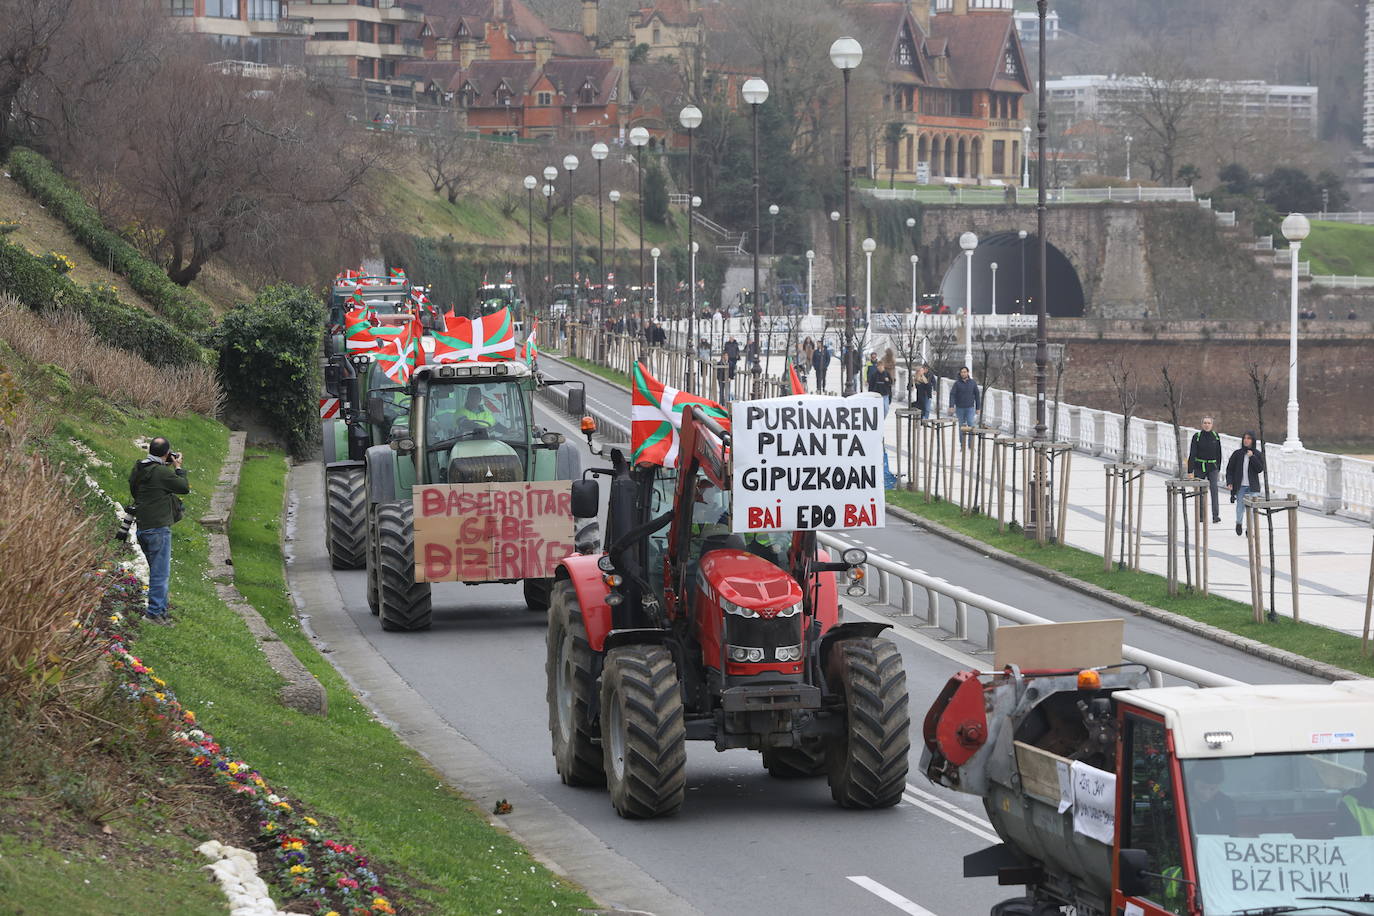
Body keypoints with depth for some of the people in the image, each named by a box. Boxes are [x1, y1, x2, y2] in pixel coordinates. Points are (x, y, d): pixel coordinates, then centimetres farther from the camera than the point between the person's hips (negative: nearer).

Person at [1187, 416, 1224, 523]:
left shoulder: (1216, 436, 2)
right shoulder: (1197, 436, -6)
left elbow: (1219, 453, 12)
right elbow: (1192, 454, -10)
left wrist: (1218, 468, 14)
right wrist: (1190, 471, -16)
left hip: (1212, 467, 1)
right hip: (1199, 467, -1)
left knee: (1214, 489, -12)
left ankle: (1216, 515, -14)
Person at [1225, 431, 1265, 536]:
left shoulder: (1258, 454, 3)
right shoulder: (1237, 454, 3)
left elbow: (1260, 469, -7)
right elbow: (1230, 469, 5)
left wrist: (1252, 457, -13)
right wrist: (1229, 482, -5)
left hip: (1252, 486, 0)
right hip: (1240, 485, 0)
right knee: (1240, 506, -3)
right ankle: (1239, 523, 25)